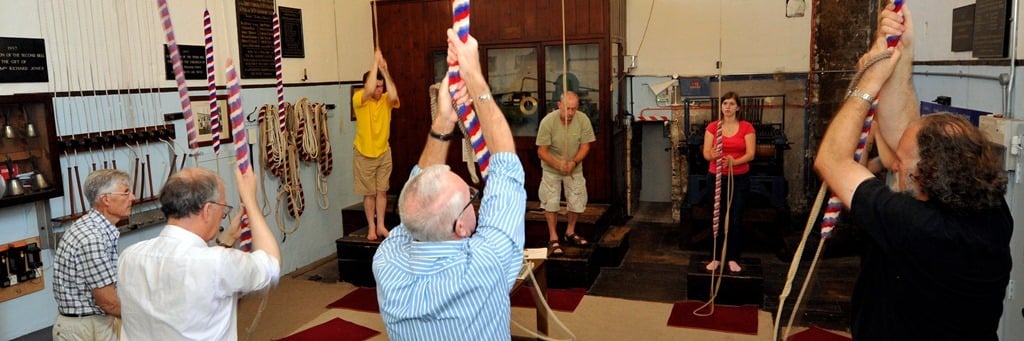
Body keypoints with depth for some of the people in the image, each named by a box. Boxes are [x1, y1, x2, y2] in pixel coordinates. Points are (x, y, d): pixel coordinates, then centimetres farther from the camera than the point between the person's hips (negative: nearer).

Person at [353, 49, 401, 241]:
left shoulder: (386, 100, -6)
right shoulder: (359, 99, -14)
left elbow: (394, 95, -31)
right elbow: (369, 90, -36)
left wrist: (385, 71, -33)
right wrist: (375, 63, -32)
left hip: (383, 152, 3)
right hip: (364, 153, -3)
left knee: (382, 191, 7)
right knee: (369, 193, 6)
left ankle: (381, 226, 18)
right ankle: (371, 227, 18)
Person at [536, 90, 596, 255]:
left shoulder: (583, 120, -19)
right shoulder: (548, 121, -25)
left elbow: (585, 146, -10)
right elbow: (542, 151, -20)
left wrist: (573, 162, -26)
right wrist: (558, 165, -35)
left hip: (574, 168, 3)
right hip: (551, 169, -2)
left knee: (578, 201, 8)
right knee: (550, 203, -1)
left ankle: (570, 232, 32)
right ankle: (553, 239, 13)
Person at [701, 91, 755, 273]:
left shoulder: (747, 127, -1)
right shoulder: (712, 127, 2)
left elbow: (750, 154, -8)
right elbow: (706, 153, -4)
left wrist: (733, 161, -26)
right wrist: (712, 155, -28)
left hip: (739, 179, -1)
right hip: (716, 178, 1)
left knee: (736, 219, 1)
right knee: (717, 218, 4)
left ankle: (733, 258, 12)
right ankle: (715, 258, 13)